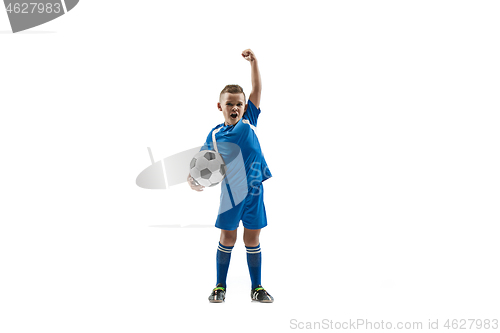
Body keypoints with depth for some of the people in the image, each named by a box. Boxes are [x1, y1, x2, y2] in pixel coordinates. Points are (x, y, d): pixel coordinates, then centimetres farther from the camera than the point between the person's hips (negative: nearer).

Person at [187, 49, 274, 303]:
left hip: (254, 189, 1)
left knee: (252, 239, 9)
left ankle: (257, 287, 22)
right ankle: (220, 286, 24)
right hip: (231, 192, 0)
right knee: (227, 238, 9)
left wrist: (253, 61, -9)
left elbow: (257, 89, -2)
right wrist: (192, 177, -13)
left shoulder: (249, 120, 2)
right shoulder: (215, 134, 1)